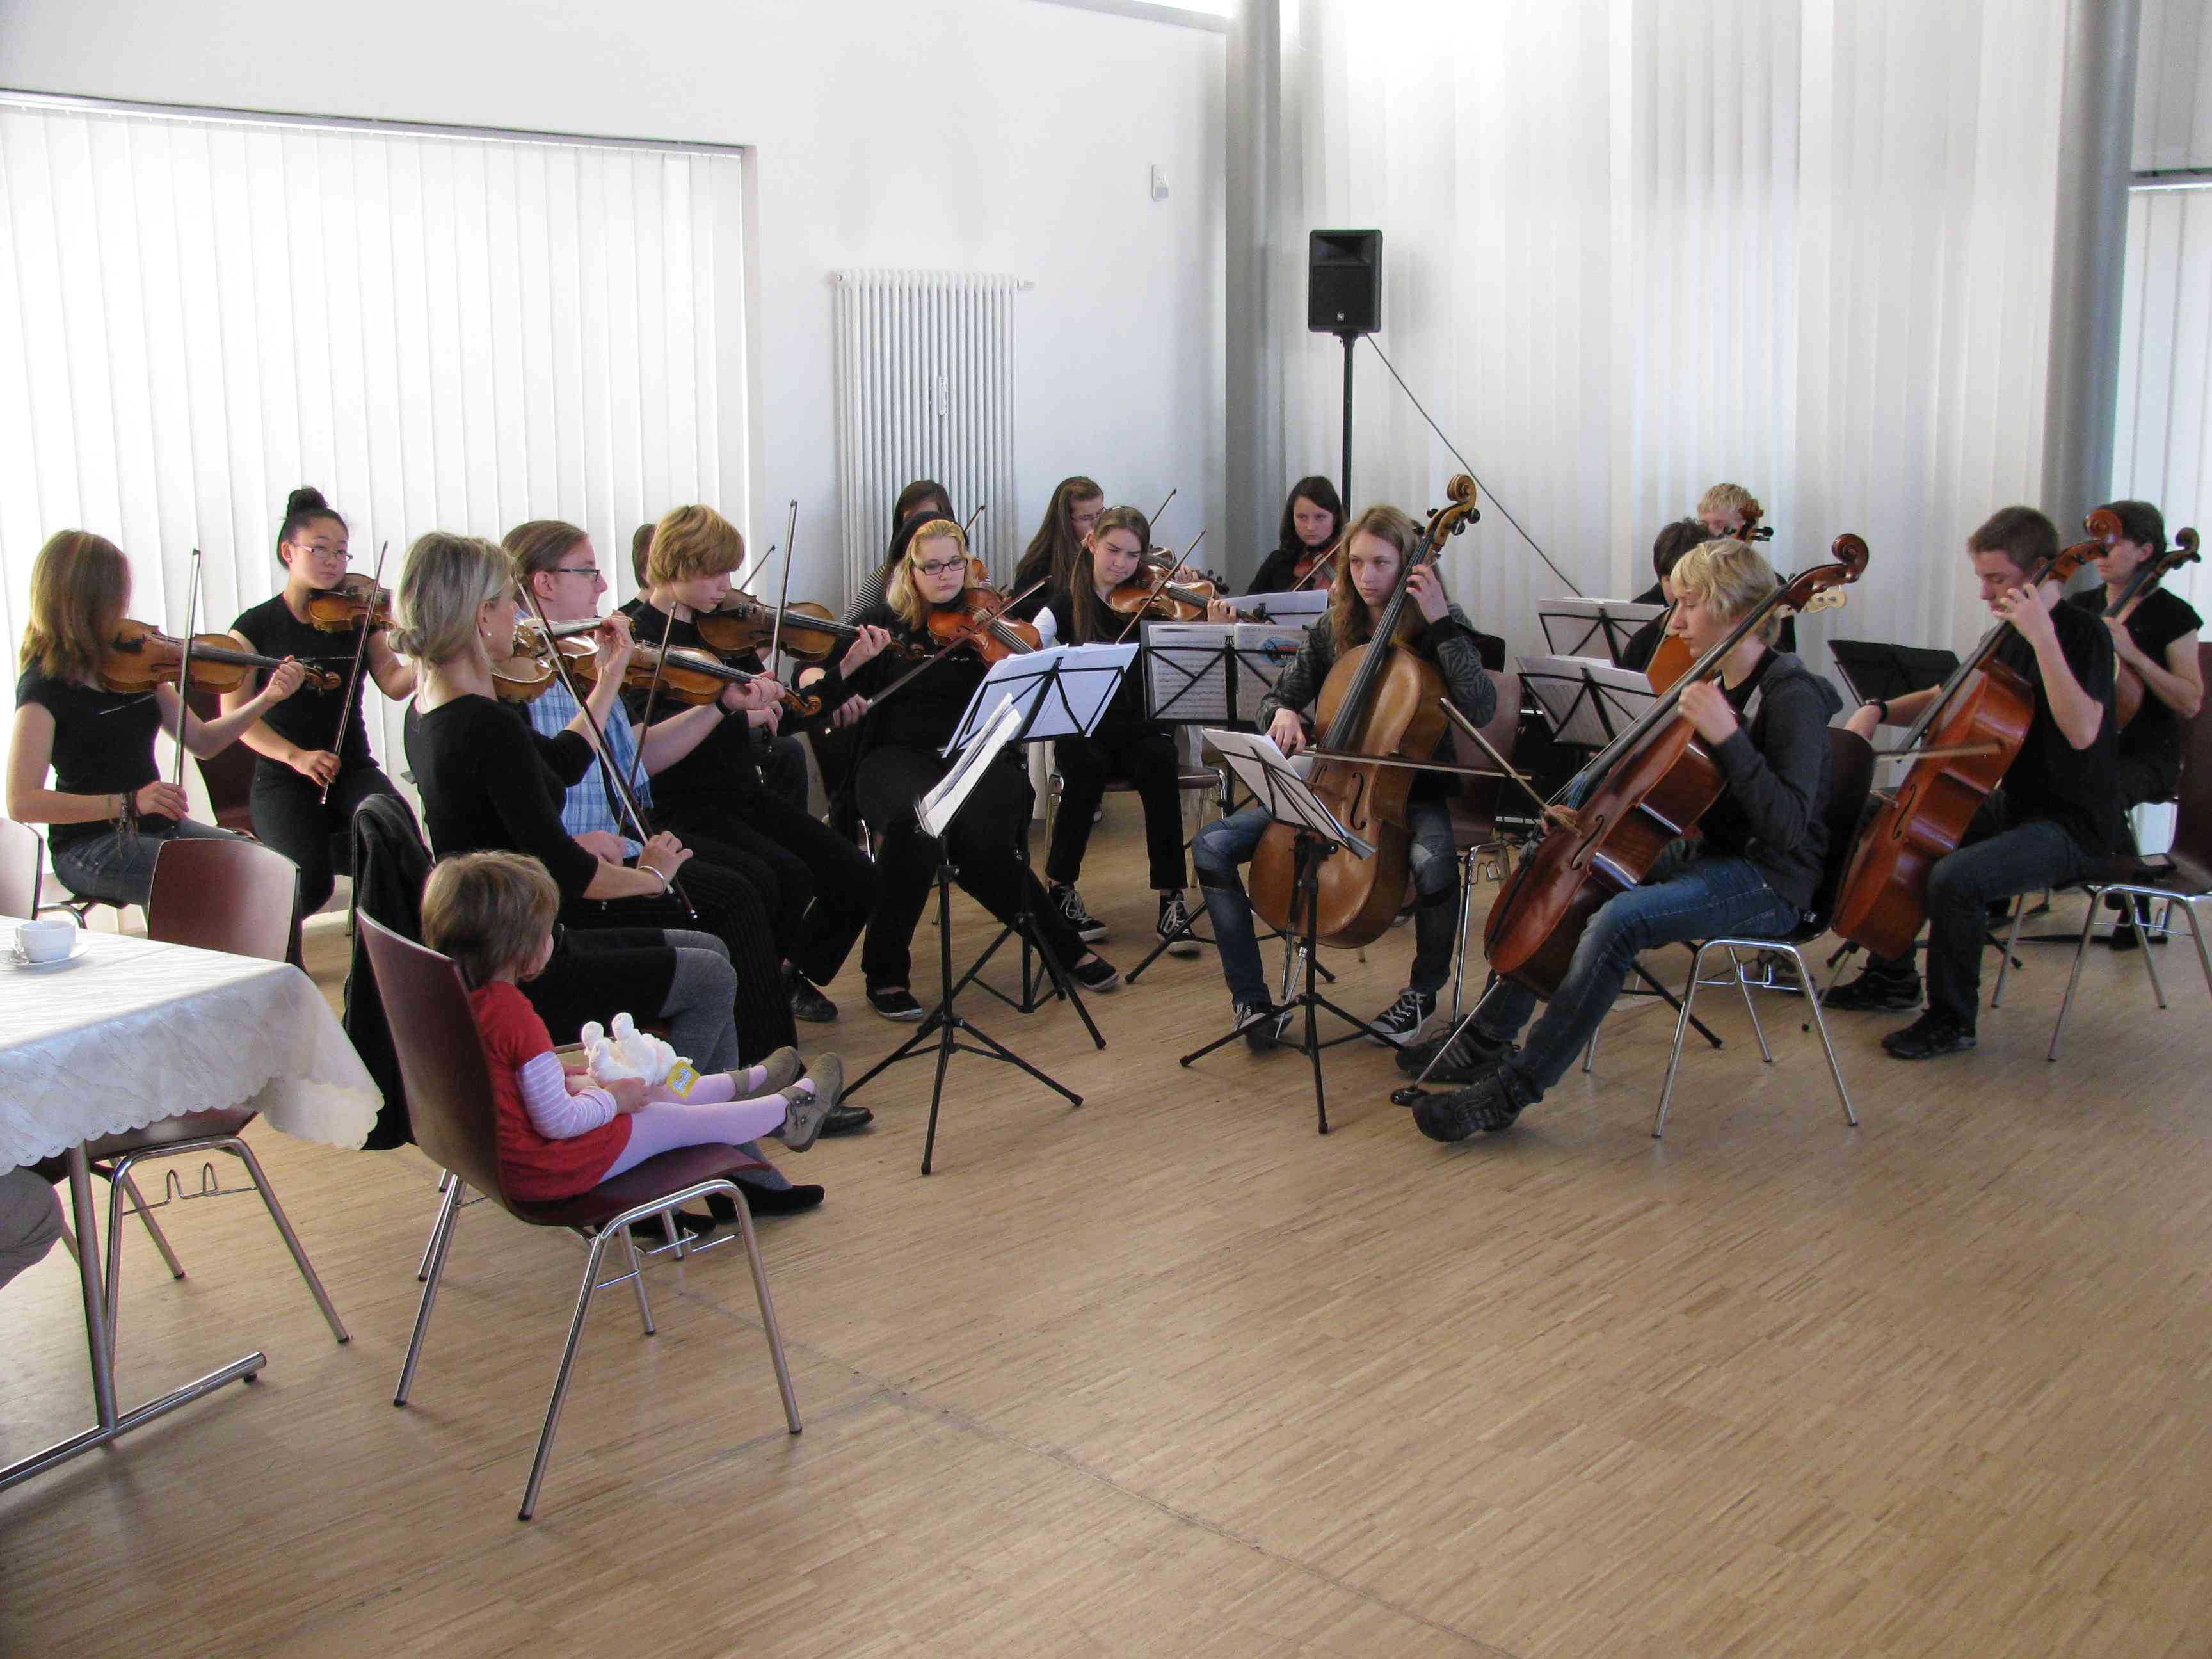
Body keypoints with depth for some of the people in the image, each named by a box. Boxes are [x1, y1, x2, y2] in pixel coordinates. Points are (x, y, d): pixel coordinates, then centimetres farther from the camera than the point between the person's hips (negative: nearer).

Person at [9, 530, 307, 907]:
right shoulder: (45, 684, -13)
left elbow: (203, 741, 10)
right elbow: (22, 802, -22)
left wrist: (268, 699, -5)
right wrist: (127, 803, -31)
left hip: (158, 828, 7)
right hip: (91, 846, -7)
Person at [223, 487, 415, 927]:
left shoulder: (357, 617, 7)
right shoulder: (256, 626, -1)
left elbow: (395, 684, -7)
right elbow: (236, 713, -5)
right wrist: (296, 756, -19)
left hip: (353, 770, 2)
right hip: (283, 779, -2)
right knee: (311, 883, -23)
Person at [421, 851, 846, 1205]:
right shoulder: (514, 1017, -33)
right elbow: (557, 1122, -28)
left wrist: (572, 1081, 8)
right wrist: (613, 1099, -11)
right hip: (548, 1170, -9)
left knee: (654, 1090, 23)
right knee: (679, 1120, 11)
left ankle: (750, 1081, 47)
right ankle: (789, 1109, 34)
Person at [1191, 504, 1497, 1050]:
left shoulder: (1438, 629, -6)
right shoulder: (1334, 629, 5)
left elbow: (1480, 709, -22)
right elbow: (1281, 696, 12)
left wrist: (1442, 623, -25)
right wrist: (1283, 713, -13)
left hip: (1409, 791, -4)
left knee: (1434, 862, -39)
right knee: (1212, 846, -15)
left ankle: (1424, 990, -7)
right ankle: (1251, 1000, -5)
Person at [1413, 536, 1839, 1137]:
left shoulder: (1792, 695, -16)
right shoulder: (1711, 682, 9)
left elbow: (1787, 827, -26)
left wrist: (1727, 736, -31)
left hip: (1768, 882, -9)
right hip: (1705, 856, 9)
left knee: (1619, 919, -32)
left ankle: (1512, 1090, -26)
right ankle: (1487, 1037, 10)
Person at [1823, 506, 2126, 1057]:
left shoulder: (2084, 635, -17)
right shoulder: (2011, 638, 8)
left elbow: (2082, 732, -33)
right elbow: (1943, 701, 18)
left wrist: (2043, 637, -34)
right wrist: (1879, 710, -1)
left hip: (2072, 825, -9)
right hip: (2014, 805, 9)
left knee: (1955, 878, -31)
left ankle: (1952, 1020, -11)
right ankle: (1893, 977, 28)